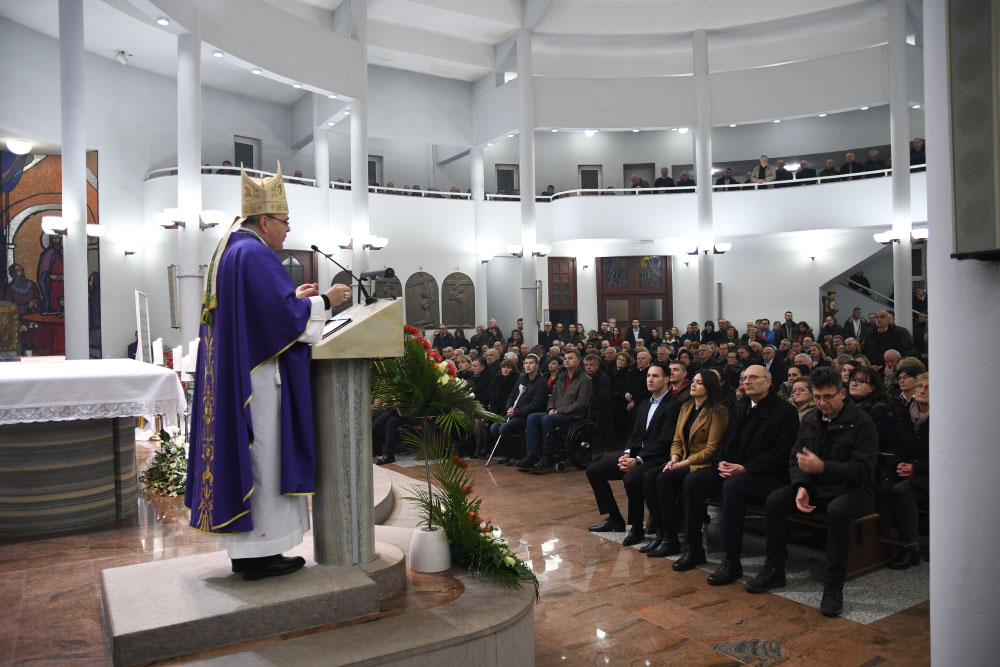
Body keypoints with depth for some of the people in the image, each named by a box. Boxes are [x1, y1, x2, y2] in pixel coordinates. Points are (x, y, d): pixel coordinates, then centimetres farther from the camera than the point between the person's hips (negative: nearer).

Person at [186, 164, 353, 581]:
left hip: (231, 374, 11)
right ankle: (259, 554, 4)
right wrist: (325, 301, -7)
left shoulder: (229, 251, 17)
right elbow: (285, 314, -20)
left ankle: (243, 549, 21)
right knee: (261, 458, -4)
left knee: (239, 452, 12)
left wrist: (295, 295, 18)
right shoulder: (255, 254, -14)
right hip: (258, 374, -11)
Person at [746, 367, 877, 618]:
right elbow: (796, 459, 9)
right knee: (775, 500, -16)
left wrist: (822, 467, -30)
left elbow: (861, 470, -18)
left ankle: (833, 587, -26)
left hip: (853, 490, -5)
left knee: (837, 510, -38)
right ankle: (774, 570, -3)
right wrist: (801, 487, -11)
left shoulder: (861, 423, -10)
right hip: (816, 488, 6)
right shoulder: (809, 421, 8)